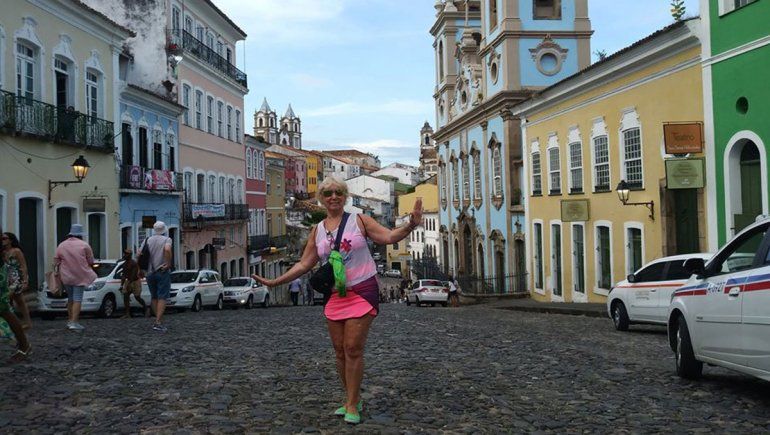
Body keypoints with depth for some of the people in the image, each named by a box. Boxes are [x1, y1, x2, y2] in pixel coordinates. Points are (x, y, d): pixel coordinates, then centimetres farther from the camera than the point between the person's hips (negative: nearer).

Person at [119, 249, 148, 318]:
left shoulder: (133, 263, -18)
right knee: (125, 296, -5)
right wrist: (121, 285, 6)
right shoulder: (125, 264, 6)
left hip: (135, 281, -7)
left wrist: (128, 284, -25)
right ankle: (127, 314, -3)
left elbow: (133, 274, -23)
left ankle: (146, 309, 23)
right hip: (128, 281, 8)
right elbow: (124, 275, 11)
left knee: (137, 297, -1)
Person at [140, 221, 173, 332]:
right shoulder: (166, 239, -3)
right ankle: (158, 322, -15)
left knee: (154, 297, 16)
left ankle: (159, 320, 22)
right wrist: (168, 264, -16)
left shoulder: (148, 240, 10)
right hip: (162, 272, -5)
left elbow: (139, 254, 5)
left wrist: (142, 269, 13)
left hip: (149, 272, 5)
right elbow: (167, 250, -24)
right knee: (162, 298, -5)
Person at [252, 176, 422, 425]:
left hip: (362, 292, -4)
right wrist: (275, 282, 7)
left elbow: (388, 237, -11)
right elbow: (304, 265, 11)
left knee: (353, 348, -8)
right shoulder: (317, 231, 9)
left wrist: (410, 225, -30)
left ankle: (352, 405, 2)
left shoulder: (358, 220, -1)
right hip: (334, 295, 4)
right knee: (340, 350, 6)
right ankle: (352, 400, 21)